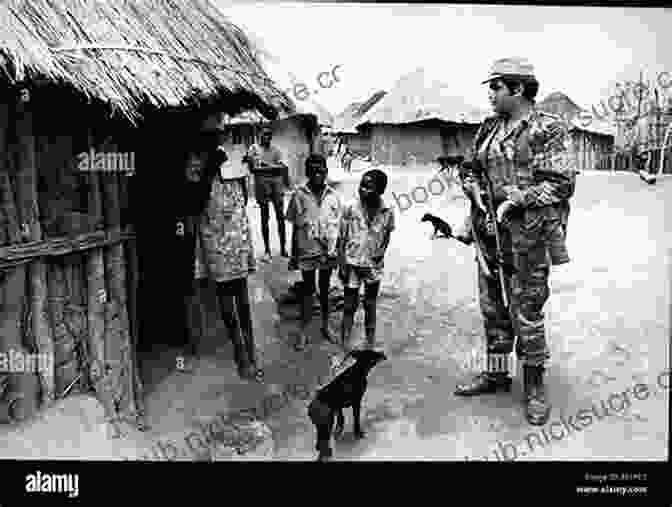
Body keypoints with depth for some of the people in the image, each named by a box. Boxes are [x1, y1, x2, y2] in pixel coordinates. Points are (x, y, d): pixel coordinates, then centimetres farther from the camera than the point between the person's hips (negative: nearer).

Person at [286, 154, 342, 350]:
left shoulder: (333, 196, -4)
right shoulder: (299, 195, -9)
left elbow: (337, 227, 3)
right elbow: (295, 227, -2)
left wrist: (339, 251, 5)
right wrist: (293, 253, 1)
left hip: (328, 252, 2)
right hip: (306, 251, -1)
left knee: (325, 289, 16)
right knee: (307, 290, 9)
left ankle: (325, 326, 33)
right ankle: (303, 332, 20)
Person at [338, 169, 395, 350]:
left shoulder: (387, 211, -10)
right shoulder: (350, 208, -15)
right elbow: (342, 237, -7)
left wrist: (381, 252, -5)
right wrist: (342, 264, -9)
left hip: (374, 265, 2)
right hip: (352, 263, -1)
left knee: (370, 305, 15)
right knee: (349, 306, 5)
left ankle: (370, 345, 31)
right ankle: (345, 347, 17)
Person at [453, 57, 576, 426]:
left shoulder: (547, 130, -7)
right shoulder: (488, 128, 13)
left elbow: (562, 184, -12)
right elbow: (472, 170, 21)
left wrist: (515, 199, -19)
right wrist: (472, 184, -1)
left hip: (527, 235, -7)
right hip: (489, 230, 7)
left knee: (526, 311, 0)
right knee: (492, 308, 15)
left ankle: (534, 386, 17)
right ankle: (496, 374, 31)